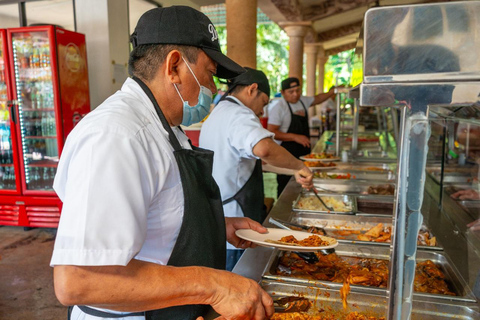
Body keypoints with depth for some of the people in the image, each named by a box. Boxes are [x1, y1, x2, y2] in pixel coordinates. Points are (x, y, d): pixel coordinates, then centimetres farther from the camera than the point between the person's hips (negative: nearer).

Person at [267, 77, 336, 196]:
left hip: (304, 152, 7)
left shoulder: (303, 100, 10)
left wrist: (332, 92, 17)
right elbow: (271, 132, -19)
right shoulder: (279, 106, -12)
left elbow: (317, 99, 32)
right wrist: (295, 137, -24)